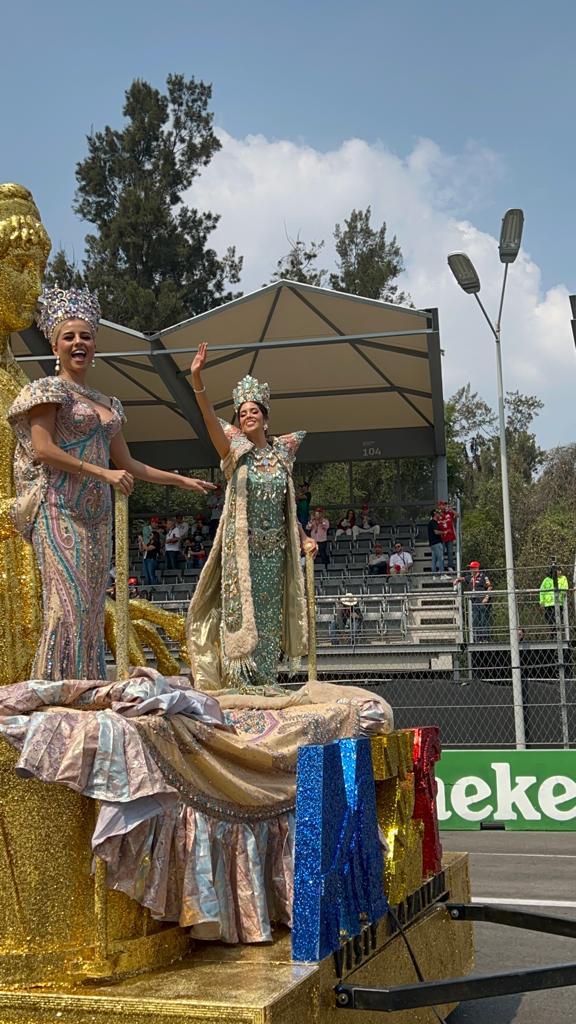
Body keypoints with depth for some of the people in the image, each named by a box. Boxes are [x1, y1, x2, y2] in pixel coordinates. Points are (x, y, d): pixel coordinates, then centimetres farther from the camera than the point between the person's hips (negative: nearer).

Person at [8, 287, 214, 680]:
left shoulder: (107, 404, 20)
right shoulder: (48, 390, 0)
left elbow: (128, 464, 25)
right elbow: (43, 449, -11)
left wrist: (181, 480, 25)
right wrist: (103, 473, -15)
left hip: (96, 514, 7)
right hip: (60, 510, -7)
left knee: (92, 608, 3)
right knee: (69, 604, -17)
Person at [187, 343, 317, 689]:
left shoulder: (281, 454, 11)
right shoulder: (235, 449, 0)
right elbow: (210, 418, -18)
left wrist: (304, 537, 5)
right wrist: (197, 380, -33)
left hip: (275, 550, 4)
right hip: (241, 547, -4)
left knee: (269, 616, 6)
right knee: (240, 612, -6)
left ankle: (265, 683, 13)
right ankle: (238, 682, -3)